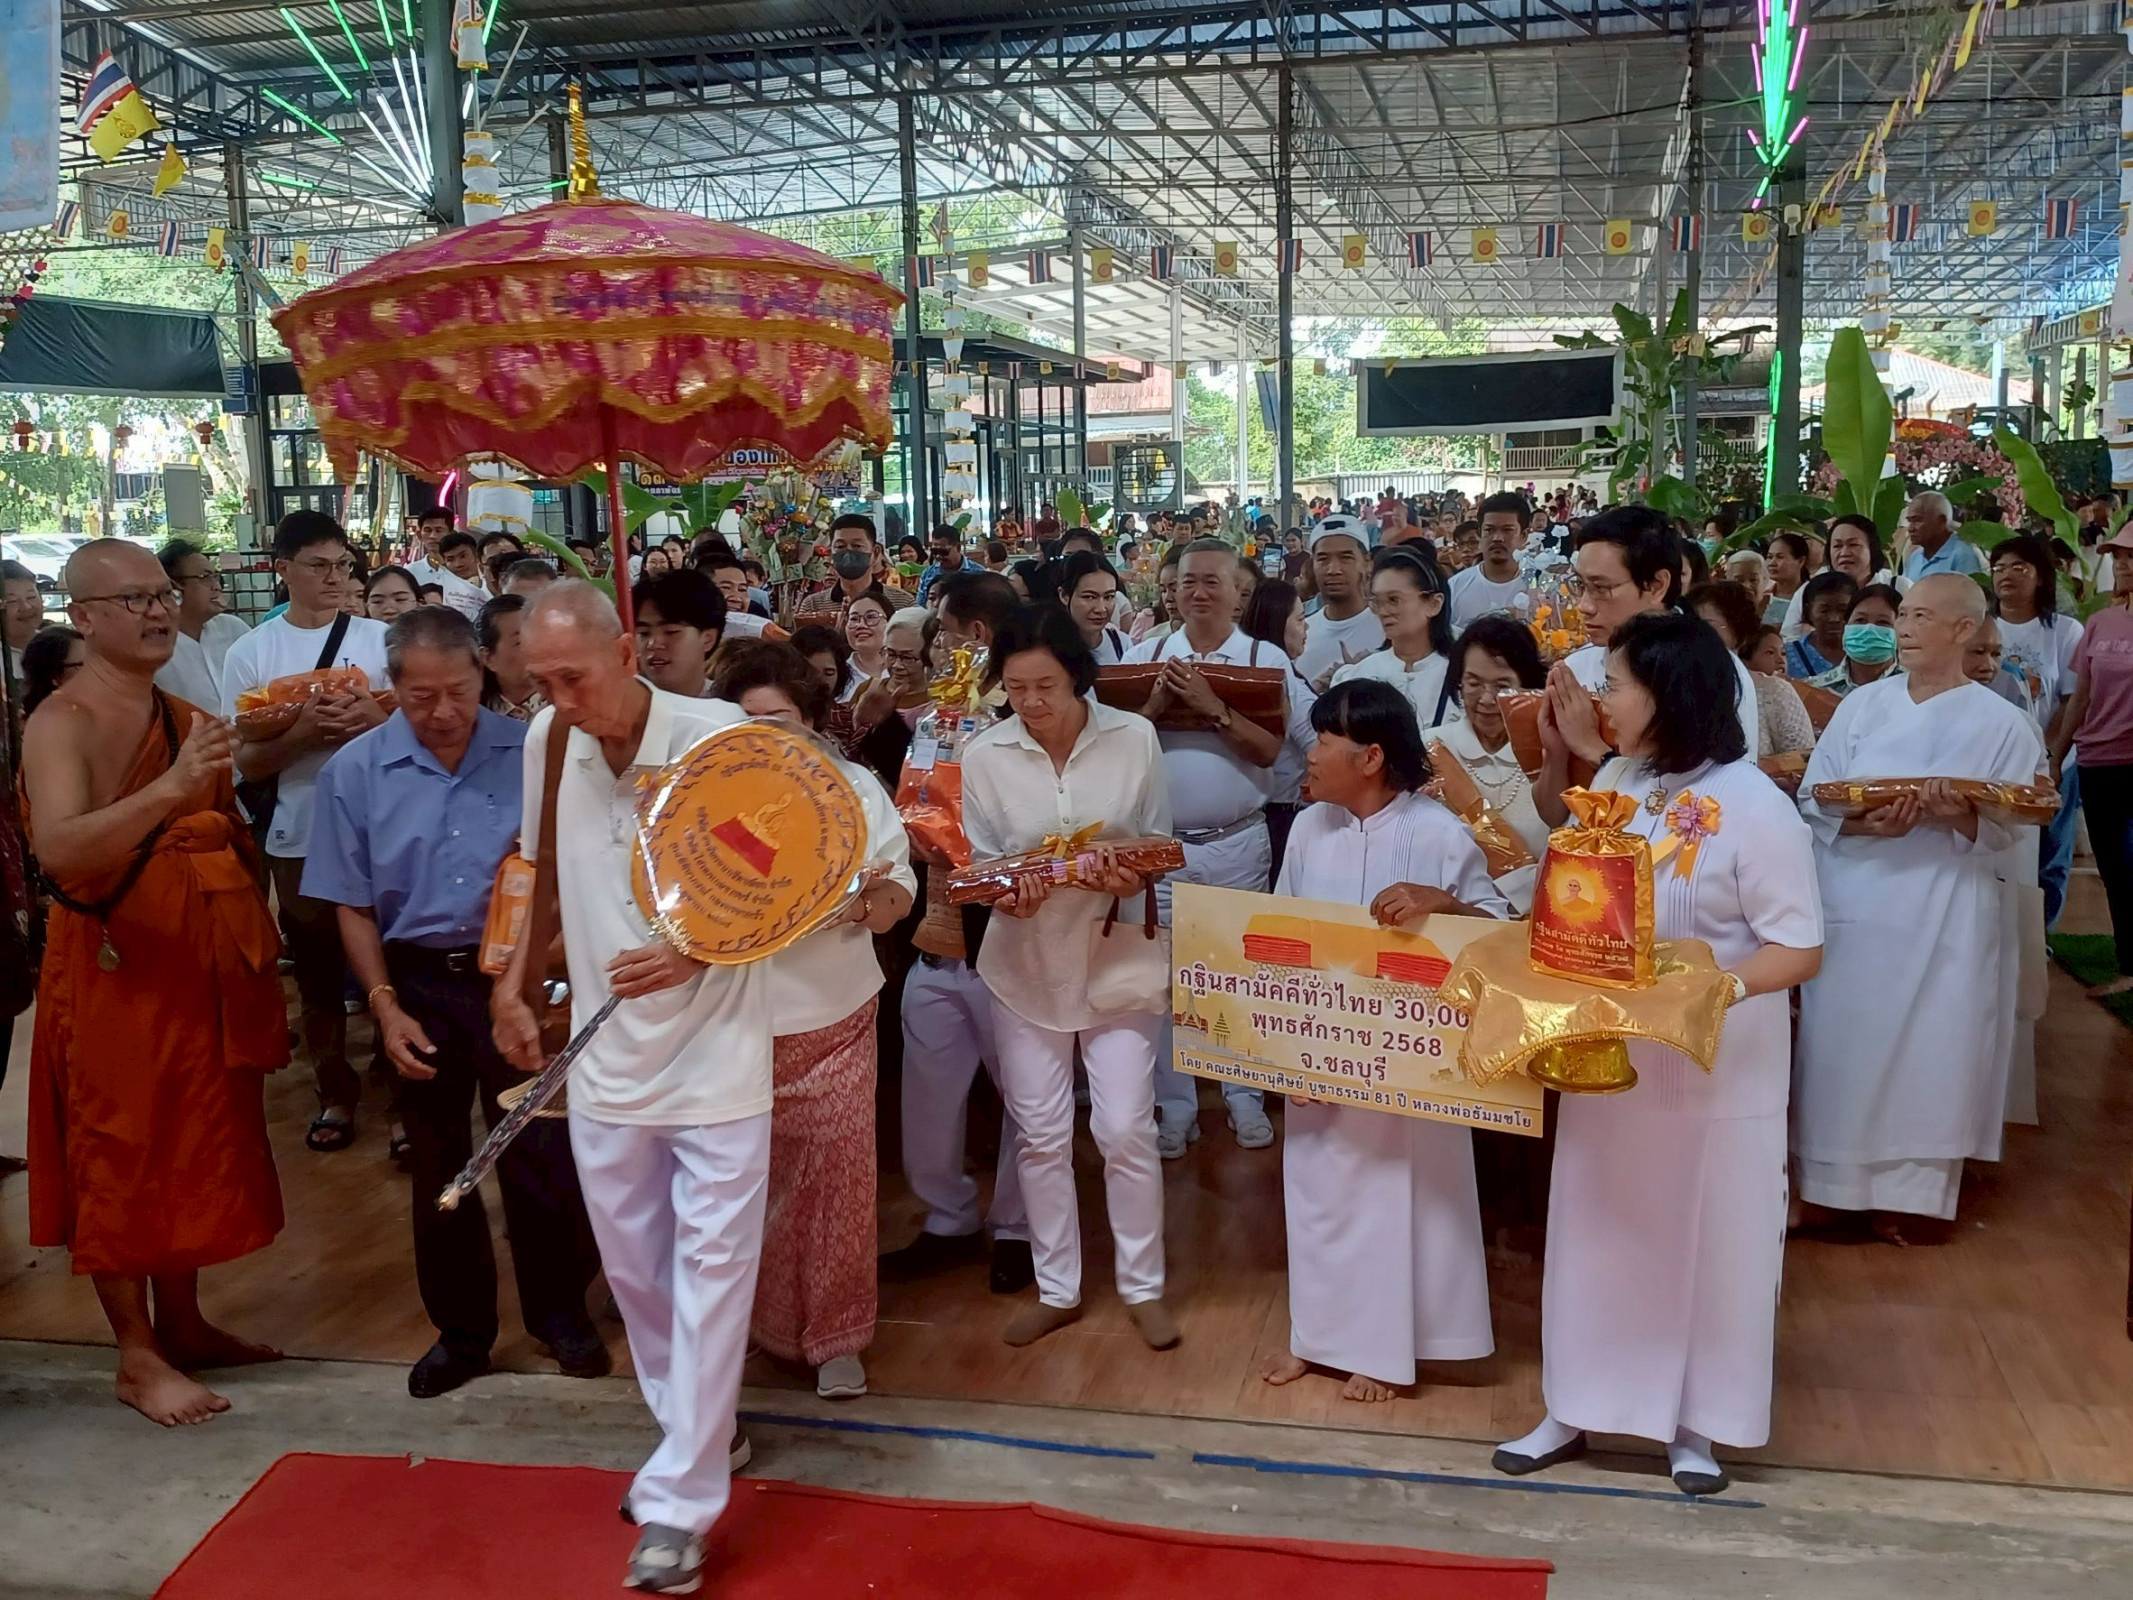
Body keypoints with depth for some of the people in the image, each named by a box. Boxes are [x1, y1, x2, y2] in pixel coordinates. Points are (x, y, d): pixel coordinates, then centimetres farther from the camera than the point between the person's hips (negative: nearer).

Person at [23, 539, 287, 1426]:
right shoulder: (61, 724, -13)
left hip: (201, 970, 8)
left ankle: (181, 1324, 29)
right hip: (116, 970, -7)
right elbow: (59, 850, -31)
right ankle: (136, 1358, 13)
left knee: (195, 1147, 15)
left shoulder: (187, 718, 11)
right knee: (120, 1153, 2)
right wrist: (170, 790, -44)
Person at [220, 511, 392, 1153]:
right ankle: (336, 1094, 29)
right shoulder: (250, 653, 0)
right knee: (319, 975, 12)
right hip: (300, 840, 1)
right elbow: (248, 763, -3)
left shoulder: (379, 638, 1)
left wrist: (378, 715, -18)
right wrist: (303, 732, -20)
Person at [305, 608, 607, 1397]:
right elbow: (354, 906, 0)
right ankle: (461, 1329, 29)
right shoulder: (355, 771, -4)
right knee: (438, 1165, 13)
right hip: (421, 983, 1)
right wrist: (386, 1009, -6)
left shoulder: (531, 753, -7)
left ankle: (559, 1312, 24)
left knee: (541, 1152, 3)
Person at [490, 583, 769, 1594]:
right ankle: (699, 1434, 37)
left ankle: (679, 1502, 8)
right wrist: (510, 984, 15)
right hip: (606, 1060, 5)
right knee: (634, 1266, 16)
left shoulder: (719, 736, -16)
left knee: (710, 1269, -1)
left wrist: (695, 951, -23)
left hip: (715, 1054, -5)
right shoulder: (548, 741, -1)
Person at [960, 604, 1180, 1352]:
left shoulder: (1134, 738, -11)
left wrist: (1131, 878, -23)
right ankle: (1057, 1289, 27)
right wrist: (1004, 896, -24)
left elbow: (1159, 842, -2)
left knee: (1126, 1129, 0)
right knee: (1042, 1134, 10)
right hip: (1025, 962, 1)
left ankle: (1143, 1286, 20)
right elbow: (977, 863, -3)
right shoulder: (982, 755, -9)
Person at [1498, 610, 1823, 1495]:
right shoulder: (1616, 780, 1)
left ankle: (1696, 1424, 26)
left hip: (1715, 1067, -5)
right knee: (1597, 1232, 14)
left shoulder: (1757, 808, -18)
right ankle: (1576, 1407, 28)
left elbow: (1800, 950, -17)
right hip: (1609, 1053, 6)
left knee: (1707, 1243, 9)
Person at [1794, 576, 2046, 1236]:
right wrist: (1866, 823, -18)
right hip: (1853, 904, 2)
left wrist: (1958, 815, -23)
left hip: (1943, 916, -1)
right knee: (1843, 1045, 4)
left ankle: (1899, 1192, 14)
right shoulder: (1862, 704, 5)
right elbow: (1813, 797, 1)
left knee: (1923, 1054, 1)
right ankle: (1835, 1180, 16)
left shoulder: (2004, 725, 0)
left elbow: (2007, 828, -2)